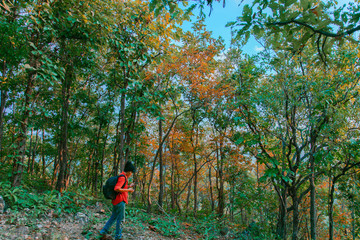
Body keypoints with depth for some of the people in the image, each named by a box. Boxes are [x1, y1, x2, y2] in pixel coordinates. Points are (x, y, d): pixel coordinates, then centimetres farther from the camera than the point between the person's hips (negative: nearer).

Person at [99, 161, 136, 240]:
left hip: (116, 200, 10)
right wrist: (128, 190, -18)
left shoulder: (122, 176, 14)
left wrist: (129, 186, 20)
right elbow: (116, 189, -26)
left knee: (113, 217, 17)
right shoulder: (122, 177, -17)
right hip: (120, 201, -10)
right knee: (121, 219, 1)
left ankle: (103, 233, 19)